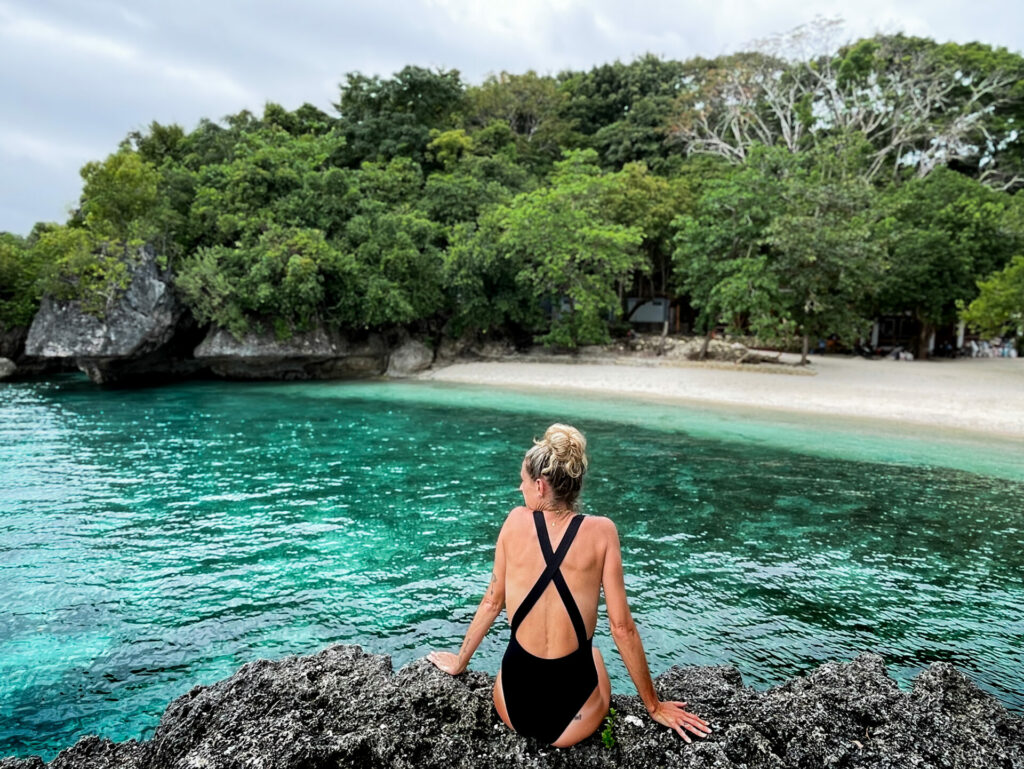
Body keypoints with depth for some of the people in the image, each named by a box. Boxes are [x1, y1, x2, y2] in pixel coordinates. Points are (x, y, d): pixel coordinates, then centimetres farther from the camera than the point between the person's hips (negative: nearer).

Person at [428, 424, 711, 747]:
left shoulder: (517, 521, -7)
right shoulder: (601, 531, -12)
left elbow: (492, 602, 3)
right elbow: (622, 627, -9)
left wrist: (460, 661, 20)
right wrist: (654, 707, 5)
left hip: (513, 707, 2)